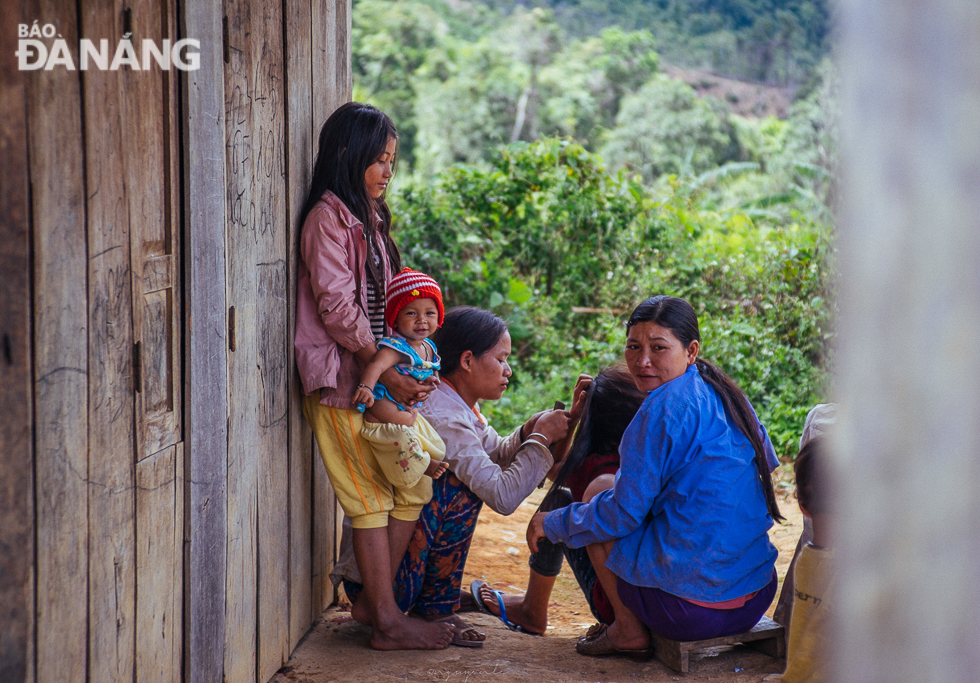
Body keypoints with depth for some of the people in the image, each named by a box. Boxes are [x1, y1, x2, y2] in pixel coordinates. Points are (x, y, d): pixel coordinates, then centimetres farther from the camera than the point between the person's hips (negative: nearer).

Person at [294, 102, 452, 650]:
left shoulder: (367, 216, 17)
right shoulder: (329, 216, -11)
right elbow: (338, 306, -17)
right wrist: (386, 371, -17)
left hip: (378, 374, 9)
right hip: (342, 379, -8)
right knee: (372, 497, -6)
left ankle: (376, 600, 14)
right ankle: (387, 620, 0)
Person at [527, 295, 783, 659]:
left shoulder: (665, 406, -14)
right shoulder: (726, 394, 9)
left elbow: (623, 513, -12)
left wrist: (552, 524, 5)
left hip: (690, 608, -8)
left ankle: (629, 631, 11)